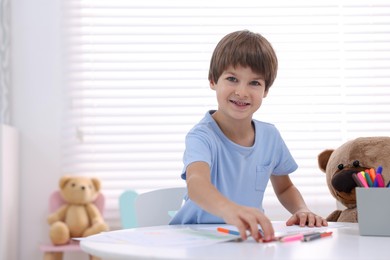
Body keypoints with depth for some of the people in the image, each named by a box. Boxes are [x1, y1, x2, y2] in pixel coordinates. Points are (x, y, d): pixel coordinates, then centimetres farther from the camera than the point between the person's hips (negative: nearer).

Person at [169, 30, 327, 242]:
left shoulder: (271, 136, 1)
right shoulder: (203, 136, -17)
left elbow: (284, 188, 18)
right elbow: (196, 182, -39)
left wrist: (301, 210, -3)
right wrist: (229, 209, -59)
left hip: (248, 237, 5)